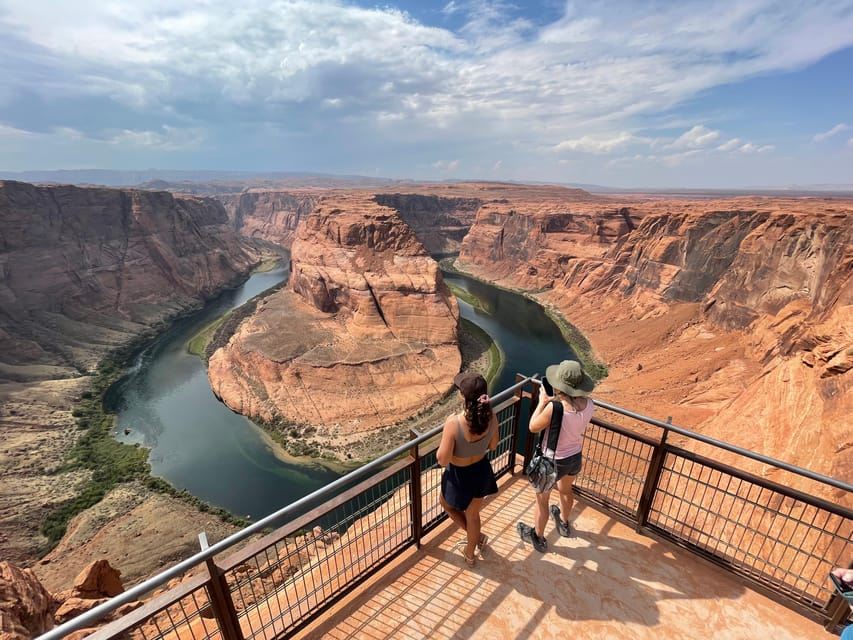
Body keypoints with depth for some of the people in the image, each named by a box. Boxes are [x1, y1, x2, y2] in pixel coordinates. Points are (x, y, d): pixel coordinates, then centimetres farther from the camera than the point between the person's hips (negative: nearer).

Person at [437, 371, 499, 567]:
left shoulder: (453, 423, -36)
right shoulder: (491, 417, -21)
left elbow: (443, 459, -26)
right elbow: (493, 446, -3)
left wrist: (441, 449, -9)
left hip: (459, 476, -4)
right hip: (482, 471, 5)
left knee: (447, 504, 32)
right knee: (473, 514, 30)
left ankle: (478, 536, 36)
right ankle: (470, 554, 53)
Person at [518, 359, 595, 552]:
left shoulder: (555, 407, -36)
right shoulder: (588, 403, -17)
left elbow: (533, 427, -18)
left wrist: (542, 402, -10)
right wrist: (554, 401, -1)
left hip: (554, 462, -6)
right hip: (576, 457, 6)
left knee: (542, 499, 21)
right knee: (565, 490, 35)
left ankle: (538, 538, 44)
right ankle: (564, 523, 62)